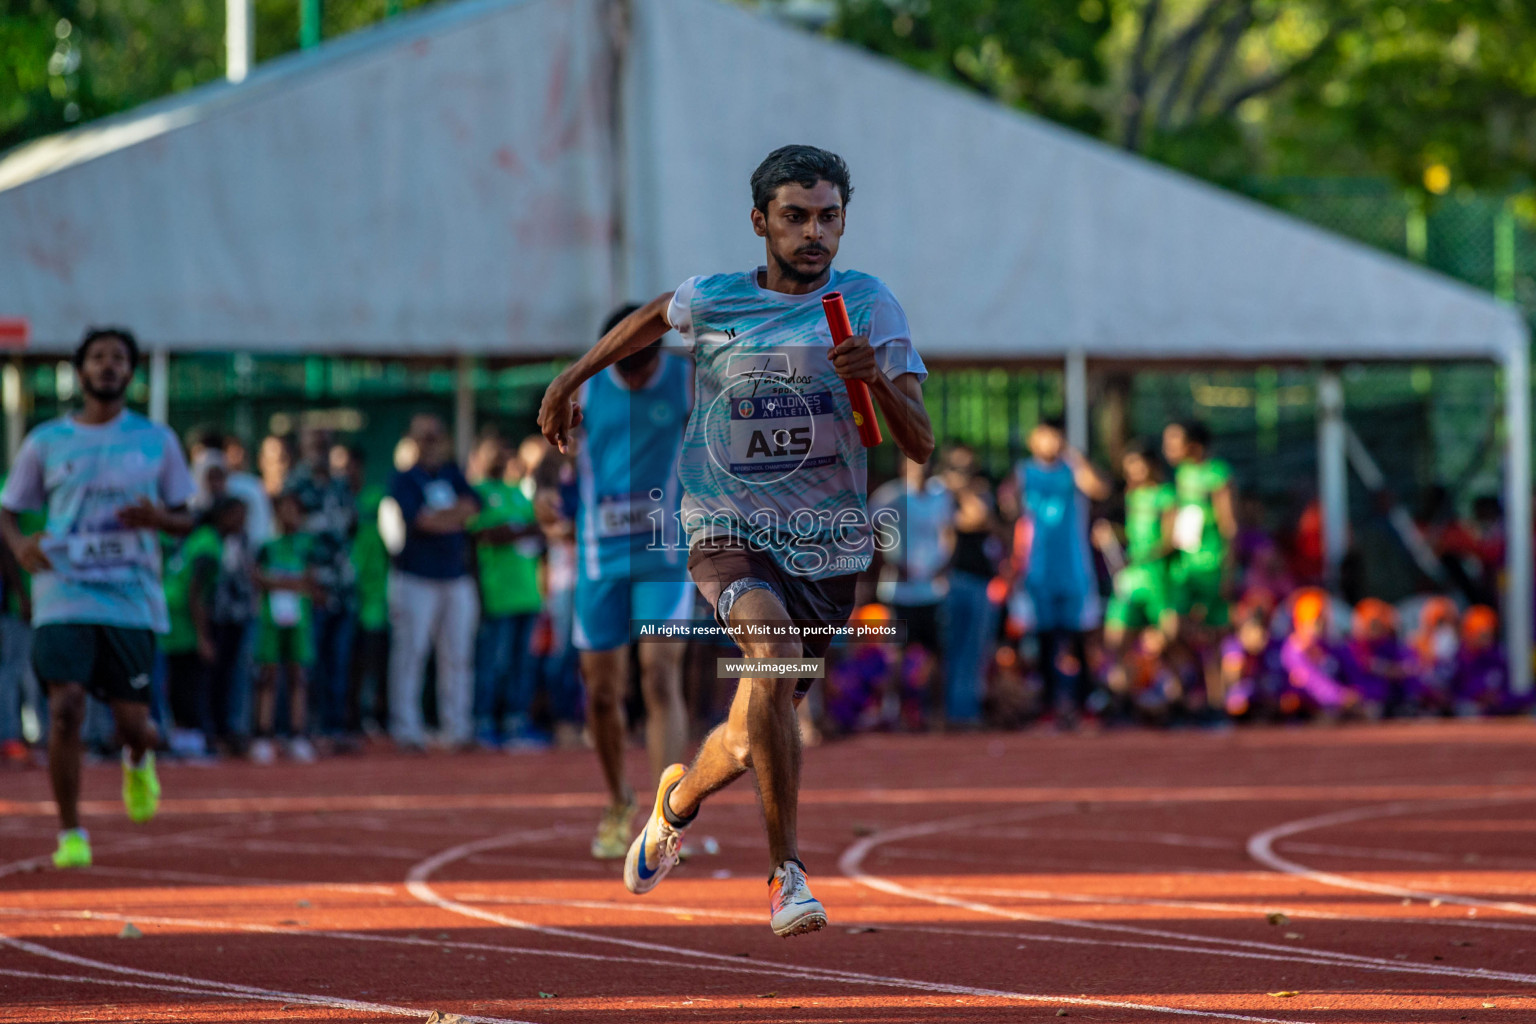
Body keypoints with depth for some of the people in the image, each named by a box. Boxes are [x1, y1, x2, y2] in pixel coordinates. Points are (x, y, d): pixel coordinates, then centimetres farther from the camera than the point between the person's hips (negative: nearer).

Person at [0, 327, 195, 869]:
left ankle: (139, 761, 40)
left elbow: (185, 520, 12)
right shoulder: (46, 442, 6)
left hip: (132, 600, 1)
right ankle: (70, 834, -3)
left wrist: (159, 518, -11)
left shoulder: (156, 441, 8)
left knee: (133, 721, 1)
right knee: (65, 709, -15)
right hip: (64, 597, -1)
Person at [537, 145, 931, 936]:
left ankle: (678, 799, 46)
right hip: (728, 532, -2)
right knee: (773, 652, -32)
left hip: (829, 546, 2)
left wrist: (877, 378, -26)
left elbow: (920, 446, -8)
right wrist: (571, 381, 30)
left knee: (750, 741, 10)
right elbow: (650, 319, 25)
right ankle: (785, 872, -29)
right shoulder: (712, 301, 0)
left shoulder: (868, 305, -2)